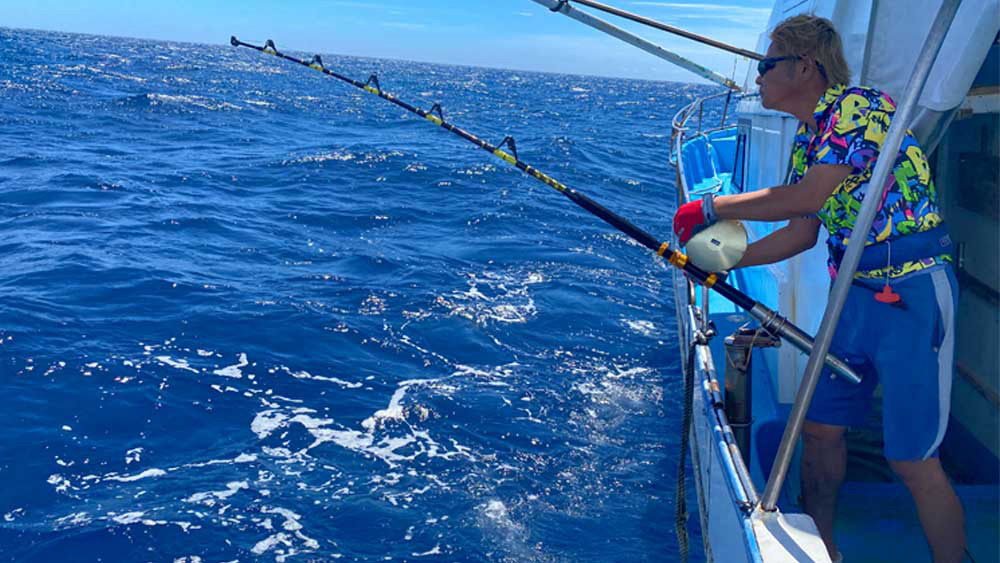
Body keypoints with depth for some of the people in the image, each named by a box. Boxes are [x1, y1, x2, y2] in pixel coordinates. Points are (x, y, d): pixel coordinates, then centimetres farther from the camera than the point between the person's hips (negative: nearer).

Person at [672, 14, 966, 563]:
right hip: (855, 292, 9)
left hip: (913, 292, -8)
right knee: (819, 428, 12)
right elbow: (802, 232, 14)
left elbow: (805, 197, -23)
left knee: (913, 459, -6)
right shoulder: (805, 141, 12)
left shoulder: (860, 106, -14)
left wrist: (710, 207, -13)